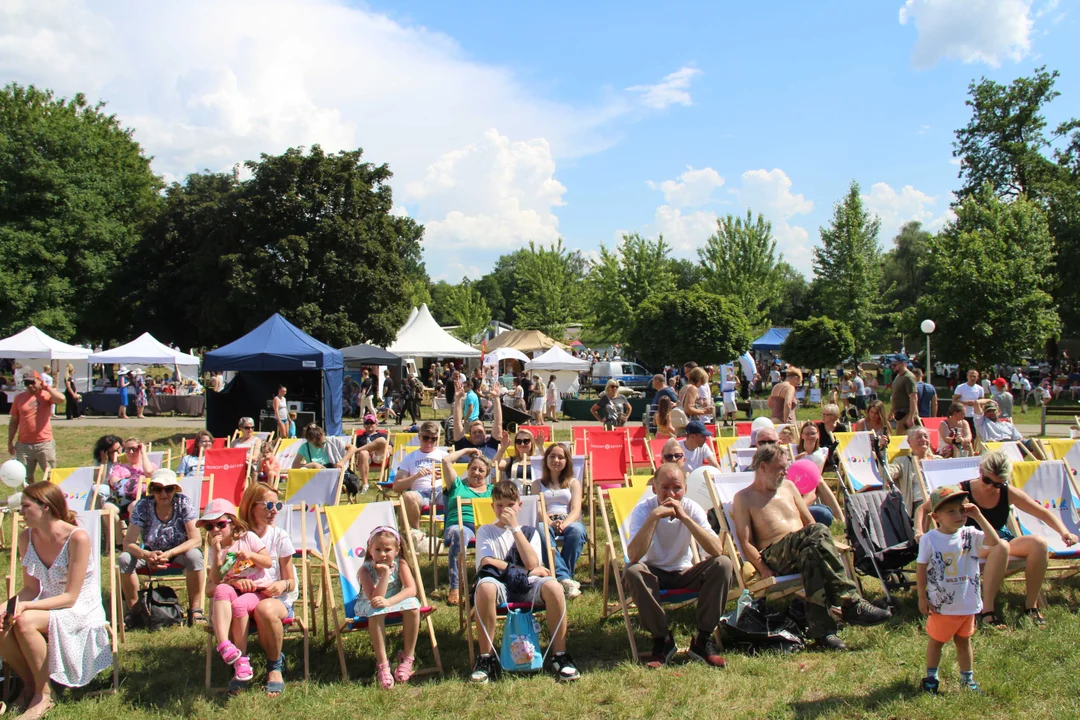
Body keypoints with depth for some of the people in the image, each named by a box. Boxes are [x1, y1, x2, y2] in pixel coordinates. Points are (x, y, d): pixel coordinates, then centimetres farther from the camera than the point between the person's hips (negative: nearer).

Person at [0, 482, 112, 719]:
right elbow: (31, 588, 4)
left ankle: (43, 694, -12)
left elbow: (70, 597, -18)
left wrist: (25, 606, -27)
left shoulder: (77, 538, -21)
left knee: (25, 622, -32)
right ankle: (29, 683, 4)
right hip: (48, 608, 6)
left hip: (80, 612, -6)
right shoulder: (26, 537, -1)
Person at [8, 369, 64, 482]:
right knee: (26, 477, 8)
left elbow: (61, 398, -24)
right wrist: (10, 442, 8)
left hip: (45, 443, -2)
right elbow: (13, 421, 10)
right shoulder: (19, 398, 6)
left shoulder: (46, 395, 0)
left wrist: (46, 387, -10)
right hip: (24, 445, 2)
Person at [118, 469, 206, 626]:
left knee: (194, 556, -34)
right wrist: (146, 555, -42)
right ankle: (134, 610, -7)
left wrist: (169, 554, -38)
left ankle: (195, 610, -21)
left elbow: (196, 540, -23)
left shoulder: (184, 503, -18)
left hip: (179, 553, -2)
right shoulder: (143, 506, -16)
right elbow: (128, 543, -21)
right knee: (124, 559, -25)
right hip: (151, 553, 2)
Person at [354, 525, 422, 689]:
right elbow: (375, 598, -32)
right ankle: (382, 663, -28)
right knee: (376, 611, -37)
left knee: (412, 606, -29)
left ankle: (408, 657, -14)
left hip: (396, 601, 2)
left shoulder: (400, 564, -15)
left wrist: (388, 602, -39)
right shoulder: (365, 569, -21)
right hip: (369, 605, -2)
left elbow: (411, 589, -26)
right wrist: (385, 573, -40)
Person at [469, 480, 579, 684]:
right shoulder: (485, 531, 15)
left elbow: (532, 564, -3)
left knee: (553, 587, -32)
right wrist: (525, 571, -5)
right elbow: (487, 562, -4)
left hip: (526, 586, 1)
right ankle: (486, 659, -25)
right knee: (485, 587, -39)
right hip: (500, 585, -1)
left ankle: (559, 656, -19)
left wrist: (515, 527, -4)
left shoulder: (530, 532, 17)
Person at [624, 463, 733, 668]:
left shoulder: (692, 508, -13)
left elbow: (717, 550, -28)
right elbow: (633, 556, -35)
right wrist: (655, 516, -38)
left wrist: (684, 517, -33)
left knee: (723, 564, -24)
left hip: (685, 574, 2)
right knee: (632, 572, -34)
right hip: (654, 574, -2)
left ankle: (703, 640, -13)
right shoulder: (643, 510, -18)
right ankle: (662, 640, -15)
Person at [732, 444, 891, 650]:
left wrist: (819, 541, 1)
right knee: (817, 532, -33)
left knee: (811, 554, -36)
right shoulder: (744, 498, 6)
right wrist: (764, 569, -17)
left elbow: (809, 521, 23)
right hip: (774, 555, -5)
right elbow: (746, 543, -3)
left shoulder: (788, 486, 23)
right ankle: (851, 603, -37)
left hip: (803, 550, 5)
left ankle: (822, 630, -43)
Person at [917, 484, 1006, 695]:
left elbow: (995, 542, -20)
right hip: (941, 604, -3)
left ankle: (967, 678, 32)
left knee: (964, 640, 18)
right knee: (936, 640, 14)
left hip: (968, 603, 3)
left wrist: (978, 516, -20)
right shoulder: (929, 540, -14)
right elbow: (921, 569, -8)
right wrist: (922, 597, -8)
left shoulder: (970, 535, -5)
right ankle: (931, 677, 29)